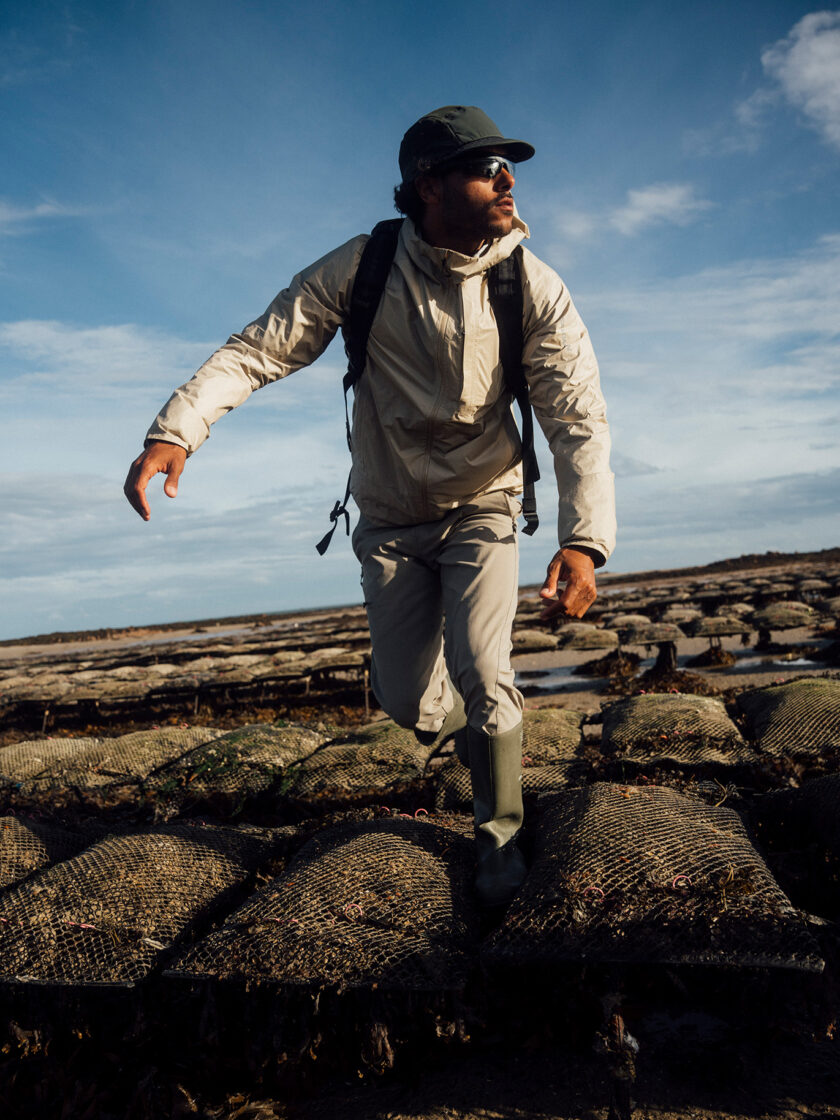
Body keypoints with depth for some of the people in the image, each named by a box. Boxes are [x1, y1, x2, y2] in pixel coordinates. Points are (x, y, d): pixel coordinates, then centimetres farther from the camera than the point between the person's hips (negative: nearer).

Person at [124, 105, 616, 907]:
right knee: (406, 698, 5)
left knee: (480, 675, -15)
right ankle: (464, 727, 44)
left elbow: (578, 416, -24)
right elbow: (260, 346, -16)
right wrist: (177, 428, -34)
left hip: (481, 509, -1)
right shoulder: (362, 268, -15)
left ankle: (499, 832, 13)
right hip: (392, 518, 1)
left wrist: (584, 538, -39)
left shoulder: (533, 289, -16)